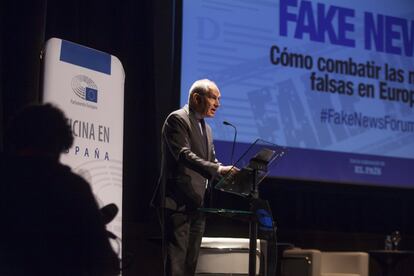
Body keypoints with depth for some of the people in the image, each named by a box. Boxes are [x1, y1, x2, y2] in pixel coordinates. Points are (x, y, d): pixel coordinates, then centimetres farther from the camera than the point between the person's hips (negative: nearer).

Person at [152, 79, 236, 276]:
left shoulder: (205, 127, 20)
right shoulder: (177, 119, -9)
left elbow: (211, 161, 20)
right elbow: (184, 155, -22)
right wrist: (218, 169, -31)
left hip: (198, 202, 9)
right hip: (179, 201, -9)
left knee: (191, 260, 8)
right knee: (176, 258, -11)